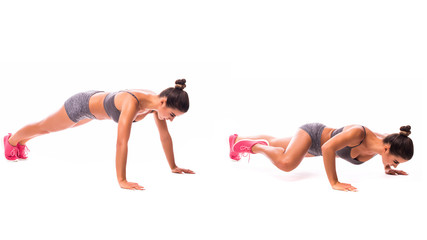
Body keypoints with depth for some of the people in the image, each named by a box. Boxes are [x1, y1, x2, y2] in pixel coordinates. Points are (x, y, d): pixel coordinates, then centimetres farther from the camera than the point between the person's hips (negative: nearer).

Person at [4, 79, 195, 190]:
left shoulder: (157, 103, -24)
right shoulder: (132, 103, -47)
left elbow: (165, 136, -14)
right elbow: (122, 142, -50)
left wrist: (173, 167, -11)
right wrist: (121, 181, -50)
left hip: (98, 100, 8)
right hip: (83, 105, -8)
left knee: (59, 128, 34)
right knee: (44, 127, 22)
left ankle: (22, 142, 64)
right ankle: (12, 139, 54)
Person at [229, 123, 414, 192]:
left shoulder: (382, 142, -20)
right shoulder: (358, 133, -43)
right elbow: (328, 148, -47)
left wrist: (387, 168, -4)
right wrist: (334, 183, -45)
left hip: (315, 148, 7)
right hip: (312, 133, -7)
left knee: (273, 144, 27)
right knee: (286, 163, -38)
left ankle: (237, 140, 51)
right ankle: (253, 146, -8)